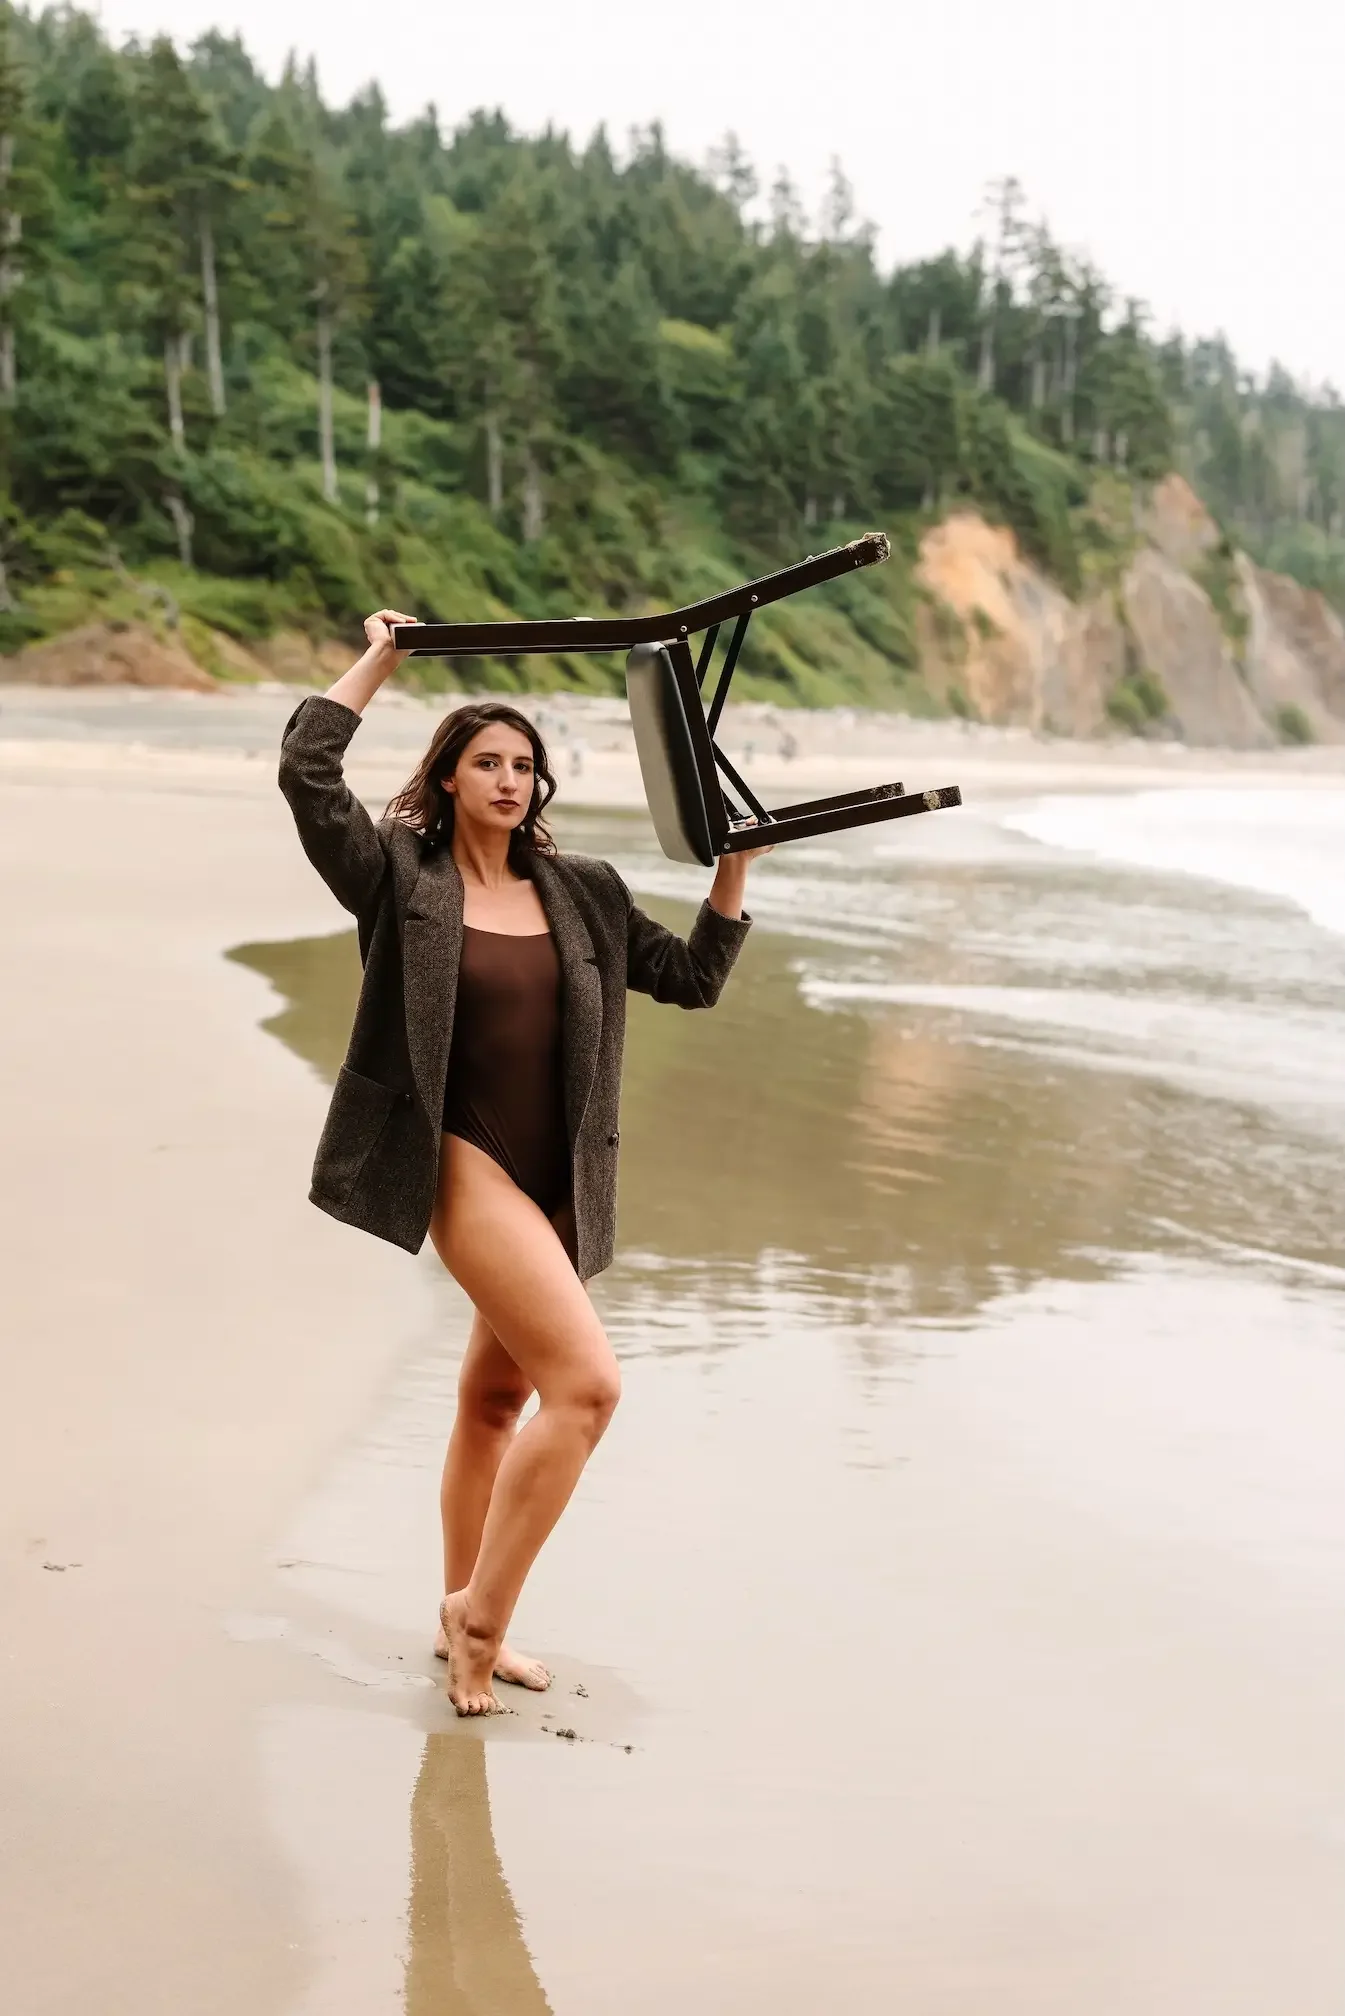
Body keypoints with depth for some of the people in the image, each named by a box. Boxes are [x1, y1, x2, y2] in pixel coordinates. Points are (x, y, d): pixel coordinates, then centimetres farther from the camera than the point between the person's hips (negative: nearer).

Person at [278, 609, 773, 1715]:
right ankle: (483, 1613, -6)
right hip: (465, 1163, -6)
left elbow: (693, 976, 14)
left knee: (498, 1397, 19)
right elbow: (308, 771, -14)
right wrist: (378, 660, -5)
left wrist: (735, 867, 4)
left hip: (559, 1181, 6)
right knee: (586, 1382, -20)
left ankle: (463, 1624, 34)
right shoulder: (400, 877, -3)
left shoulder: (583, 892, 10)